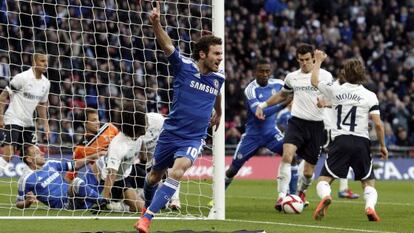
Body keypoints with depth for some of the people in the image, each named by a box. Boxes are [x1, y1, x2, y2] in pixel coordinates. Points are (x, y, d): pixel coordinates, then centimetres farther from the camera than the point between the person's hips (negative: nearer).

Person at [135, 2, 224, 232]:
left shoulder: (218, 77, 1)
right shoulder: (184, 66, -11)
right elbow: (167, 45, -27)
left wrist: (218, 114, 43)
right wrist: (156, 23, -44)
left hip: (195, 137, 1)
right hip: (171, 132, -1)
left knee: (178, 171, -26)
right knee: (156, 175, 17)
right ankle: (147, 205, 50)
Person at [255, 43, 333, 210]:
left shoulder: (325, 76, 0)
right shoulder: (292, 77, 10)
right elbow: (282, 95, 28)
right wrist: (263, 105, 22)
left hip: (317, 125, -1)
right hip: (297, 122, 1)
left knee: (309, 170, 4)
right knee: (287, 155, -25)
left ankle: (301, 192, 36)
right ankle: (282, 195, -26)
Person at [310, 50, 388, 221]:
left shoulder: (335, 89, 5)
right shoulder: (370, 96, 2)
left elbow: (314, 81, 24)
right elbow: (378, 124, -4)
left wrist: (319, 60, 38)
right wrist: (382, 145, 9)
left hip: (340, 141, 0)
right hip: (362, 142, 0)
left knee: (324, 180, 7)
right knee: (369, 183, 14)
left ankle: (325, 196, -29)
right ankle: (370, 206, -17)